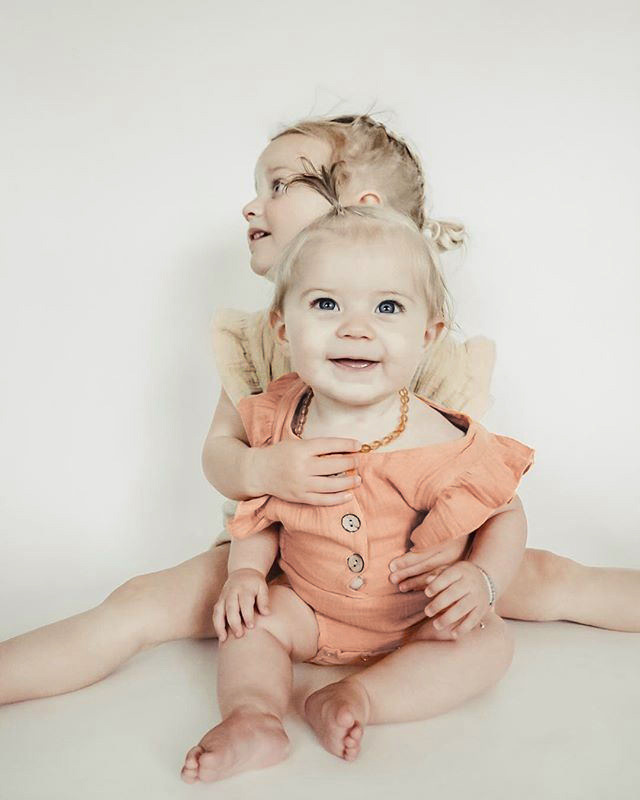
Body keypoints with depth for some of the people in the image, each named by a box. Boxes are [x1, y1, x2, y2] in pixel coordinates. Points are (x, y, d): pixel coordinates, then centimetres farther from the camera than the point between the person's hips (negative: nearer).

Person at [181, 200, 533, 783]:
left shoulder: (439, 441, -25)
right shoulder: (279, 424, -15)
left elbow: (505, 516, -11)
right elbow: (261, 511, 2)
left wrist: (483, 578, -28)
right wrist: (246, 570, -13)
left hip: (420, 620, -2)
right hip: (312, 609, 3)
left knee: (489, 644, -20)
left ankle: (362, 696, -23)